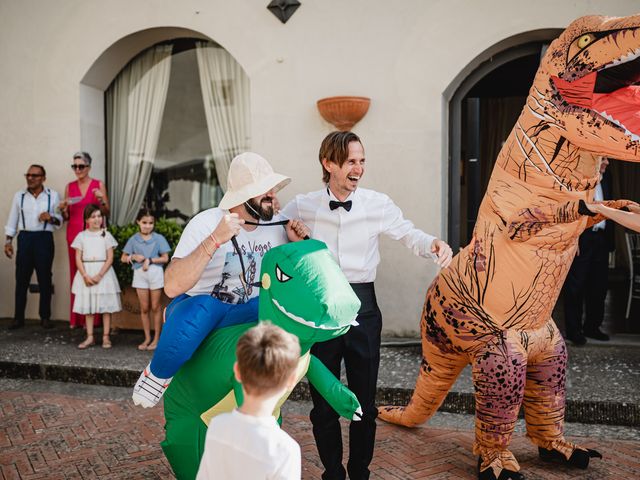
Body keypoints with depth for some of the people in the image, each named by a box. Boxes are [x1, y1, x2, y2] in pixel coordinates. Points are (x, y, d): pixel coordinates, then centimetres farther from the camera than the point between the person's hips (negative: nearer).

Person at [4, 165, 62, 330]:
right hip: (24, 238, 2)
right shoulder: (19, 195, 8)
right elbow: (12, 219, 10)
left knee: (44, 279, 4)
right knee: (21, 279, 3)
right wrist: (8, 241, 6)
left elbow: (60, 219, 4)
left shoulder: (53, 195, 3)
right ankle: (18, 318, 11)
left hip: (44, 239, -2)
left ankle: (45, 317, 14)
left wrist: (51, 218, -17)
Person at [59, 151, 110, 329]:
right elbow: (66, 217, 15)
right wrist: (63, 209, -7)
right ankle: (76, 318, 6)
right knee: (75, 273, 1)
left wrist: (101, 200, -14)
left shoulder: (98, 185, 3)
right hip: (74, 233, 3)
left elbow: (106, 213, 4)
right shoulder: (69, 187, 11)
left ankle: (92, 317, 0)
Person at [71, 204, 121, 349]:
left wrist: (99, 275, -14)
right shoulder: (81, 236, 4)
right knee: (88, 306, 6)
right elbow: (78, 258, 1)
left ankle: (106, 337, 8)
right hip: (86, 273, 2)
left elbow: (110, 258, -4)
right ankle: (90, 337, 15)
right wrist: (85, 276, -12)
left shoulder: (106, 235, 1)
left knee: (106, 305, 0)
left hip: (104, 272, -1)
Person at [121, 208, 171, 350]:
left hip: (155, 273, -2)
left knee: (155, 307, 5)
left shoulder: (159, 238, -2)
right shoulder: (133, 239, 4)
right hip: (139, 274, 2)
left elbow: (165, 258, -4)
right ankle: (147, 338, 18)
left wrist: (150, 260, -15)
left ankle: (156, 338, 13)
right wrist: (133, 257, -12)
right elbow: (123, 258, 8)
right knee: (144, 308, 7)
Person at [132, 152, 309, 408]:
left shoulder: (277, 225, -2)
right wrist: (214, 240, -37)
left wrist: (298, 243, -9)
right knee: (200, 310, -40)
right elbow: (172, 286, -30)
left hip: (245, 312, 5)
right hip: (198, 306, -4)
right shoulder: (206, 223, -18)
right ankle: (156, 375, -8)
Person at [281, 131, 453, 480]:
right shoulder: (303, 207, -1)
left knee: (365, 400, 11)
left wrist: (434, 244, -15)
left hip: (362, 306, 0)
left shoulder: (378, 204, -2)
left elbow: (408, 234, 5)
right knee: (323, 401, 11)